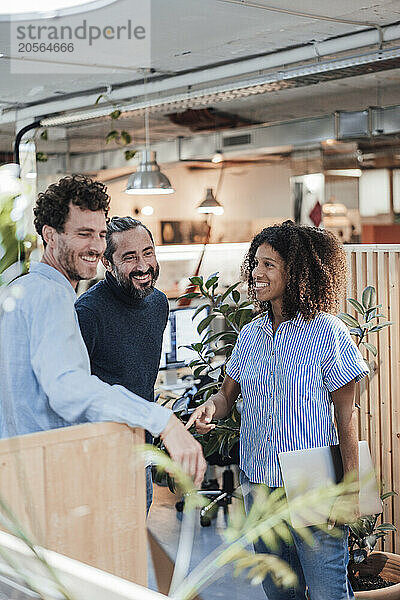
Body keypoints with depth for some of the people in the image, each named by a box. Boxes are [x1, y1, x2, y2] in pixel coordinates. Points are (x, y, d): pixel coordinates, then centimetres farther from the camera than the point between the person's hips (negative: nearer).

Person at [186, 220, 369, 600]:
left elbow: (346, 416, -7)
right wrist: (210, 408, -11)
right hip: (257, 482, 5)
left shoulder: (328, 332, -10)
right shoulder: (250, 334, 5)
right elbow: (228, 395, 13)